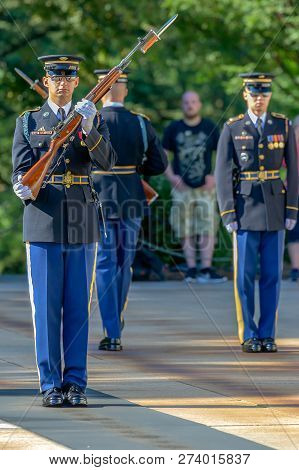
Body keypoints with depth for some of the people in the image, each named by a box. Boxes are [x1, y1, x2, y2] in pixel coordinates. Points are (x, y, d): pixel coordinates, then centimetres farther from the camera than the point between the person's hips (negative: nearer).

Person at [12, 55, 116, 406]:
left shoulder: (93, 120, 9)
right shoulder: (28, 122, 8)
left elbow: (107, 162, -7)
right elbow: (20, 169, 0)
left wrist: (89, 129, -23)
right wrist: (22, 188, -23)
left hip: (81, 224, 1)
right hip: (43, 221, -1)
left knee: (78, 306, 3)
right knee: (46, 305, -1)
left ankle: (75, 384, 7)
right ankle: (50, 385, 2)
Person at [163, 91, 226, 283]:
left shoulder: (210, 127, 4)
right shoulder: (174, 129, 5)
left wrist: (215, 176, -3)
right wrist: (171, 176, -3)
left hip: (205, 187, -1)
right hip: (182, 188, 1)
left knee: (208, 229, -8)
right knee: (186, 232, 2)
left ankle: (206, 269, -8)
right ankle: (191, 269, 7)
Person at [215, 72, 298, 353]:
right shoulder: (232, 130, 0)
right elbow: (223, 174, -2)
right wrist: (228, 214, -9)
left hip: (275, 210, 2)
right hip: (245, 209, -2)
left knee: (272, 275, 2)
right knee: (245, 275, -1)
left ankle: (267, 335, 8)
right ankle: (249, 336, 5)